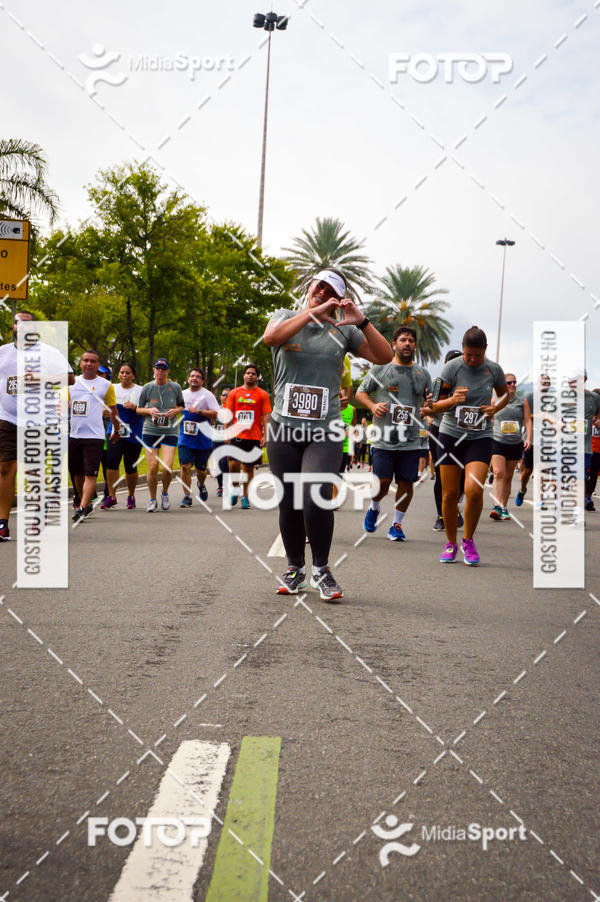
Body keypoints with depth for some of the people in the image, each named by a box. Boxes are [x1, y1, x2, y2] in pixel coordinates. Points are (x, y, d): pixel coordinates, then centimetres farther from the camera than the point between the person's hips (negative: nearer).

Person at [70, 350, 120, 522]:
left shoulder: (105, 385, 1)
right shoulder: (72, 382, 10)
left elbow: (113, 410, 10)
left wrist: (116, 431, 16)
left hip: (95, 436, -4)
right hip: (74, 435, 4)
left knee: (90, 474, -12)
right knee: (78, 474, 12)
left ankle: (82, 508, -17)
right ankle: (87, 504, 27)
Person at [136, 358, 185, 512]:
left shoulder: (175, 387, 4)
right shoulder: (147, 388, 3)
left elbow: (182, 406, 17)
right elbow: (138, 409, 11)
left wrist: (175, 411, -5)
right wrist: (149, 410, -9)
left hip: (170, 432, 0)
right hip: (150, 431, 0)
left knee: (167, 467, -13)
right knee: (153, 467, -3)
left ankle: (165, 494, 16)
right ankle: (153, 500, 14)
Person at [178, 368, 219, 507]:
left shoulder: (207, 395, -3)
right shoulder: (182, 394, 11)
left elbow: (217, 413, -12)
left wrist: (200, 411, -20)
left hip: (202, 438, -2)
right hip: (185, 438, 2)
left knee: (201, 468, 8)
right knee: (185, 465, -11)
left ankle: (201, 485, 41)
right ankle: (187, 496, -6)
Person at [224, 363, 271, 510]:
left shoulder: (262, 395, 5)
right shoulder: (234, 393, 9)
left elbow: (266, 416, 2)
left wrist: (264, 435, -6)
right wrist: (227, 433, 3)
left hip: (254, 437, 0)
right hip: (236, 435, 0)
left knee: (249, 467, 3)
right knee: (234, 464, -10)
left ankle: (245, 497, 9)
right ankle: (234, 491, 12)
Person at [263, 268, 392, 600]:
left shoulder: (343, 331, 11)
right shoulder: (286, 317, 10)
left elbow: (384, 357, 4)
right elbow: (271, 337, -14)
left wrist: (361, 322, -7)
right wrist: (312, 312, -16)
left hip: (325, 432, -1)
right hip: (284, 428, 1)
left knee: (317, 498, -18)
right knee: (289, 504, 4)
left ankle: (321, 570, 0)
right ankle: (294, 569, 23)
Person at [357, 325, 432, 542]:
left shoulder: (423, 374, 14)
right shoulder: (380, 369, 6)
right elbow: (360, 393, 9)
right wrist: (372, 406, -10)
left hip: (411, 441, 2)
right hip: (384, 440, -2)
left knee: (406, 483, -1)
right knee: (382, 481, -7)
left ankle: (397, 524, 14)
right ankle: (374, 507, 25)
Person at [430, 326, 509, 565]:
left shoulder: (493, 369, -1)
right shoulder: (451, 368, -7)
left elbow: (505, 393, 20)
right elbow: (435, 405, -6)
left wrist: (495, 408, -1)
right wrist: (452, 400, -27)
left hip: (480, 437, 0)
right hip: (451, 435, 0)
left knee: (474, 490, -18)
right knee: (449, 494, 1)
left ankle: (468, 540, 5)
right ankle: (451, 543, 21)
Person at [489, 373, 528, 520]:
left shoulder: (522, 401, 8)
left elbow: (527, 420, 5)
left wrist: (529, 437, -8)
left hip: (515, 444, 2)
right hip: (497, 441, -2)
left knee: (508, 477, 8)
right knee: (498, 473, -18)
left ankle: (504, 508, 16)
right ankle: (497, 507, -26)